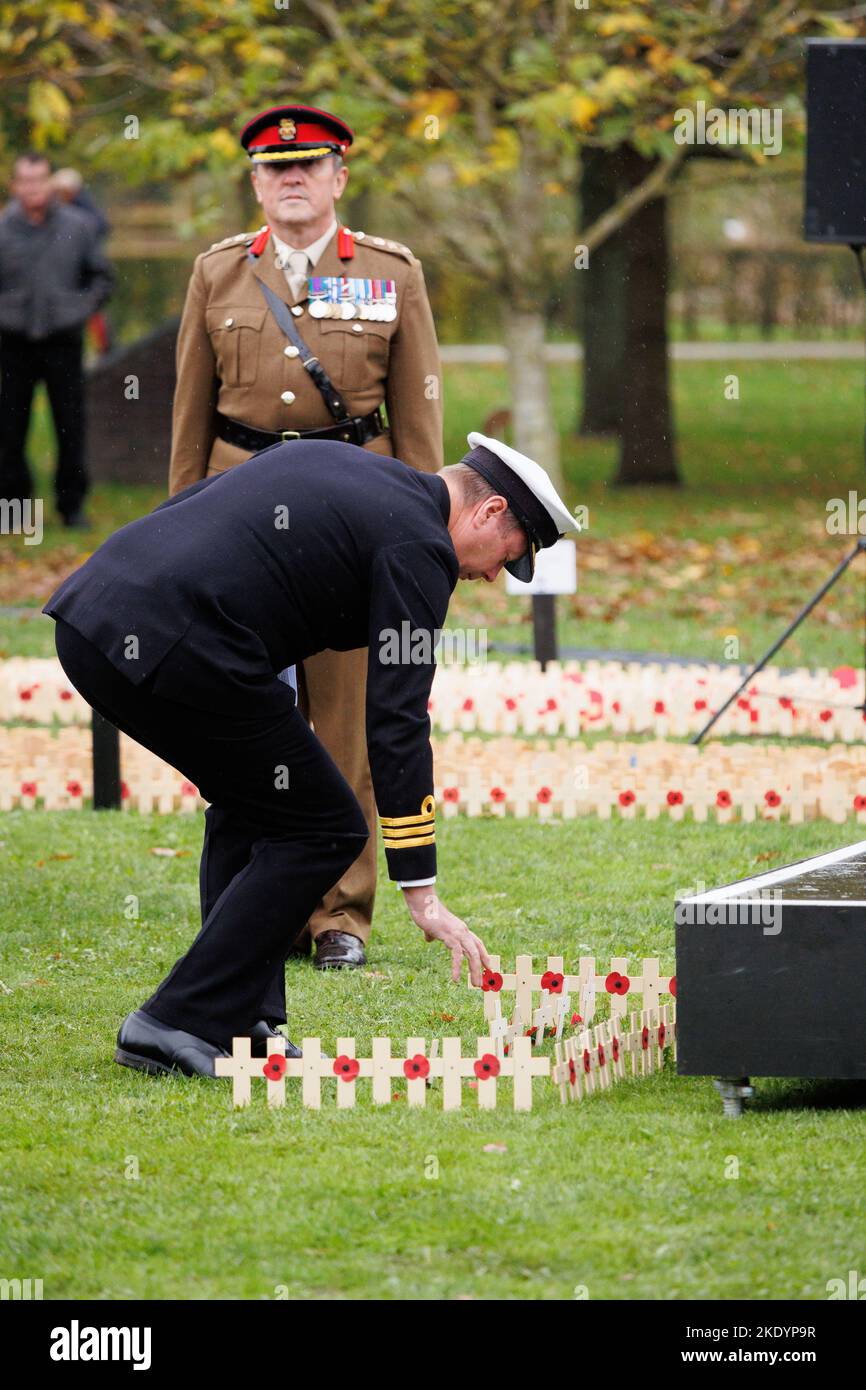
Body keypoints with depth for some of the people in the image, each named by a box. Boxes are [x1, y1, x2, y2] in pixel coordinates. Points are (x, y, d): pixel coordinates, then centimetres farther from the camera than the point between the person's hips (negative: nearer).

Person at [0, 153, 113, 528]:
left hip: (63, 341, 1)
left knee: (71, 426, 2)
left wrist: (85, 307, 0)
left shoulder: (77, 226, 3)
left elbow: (101, 277, 14)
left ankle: (72, 503, 11)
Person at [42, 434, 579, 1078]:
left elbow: (177, 508, 27)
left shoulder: (325, 458, 25)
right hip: (175, 655, -9)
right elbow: (397, 722, -5)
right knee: (324, 829, 4)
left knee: (249, 798, 26)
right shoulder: (418, 547, 0)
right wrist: (421, 893, -4)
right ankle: (181, 1023, 0)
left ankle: (241, 1023, 21)